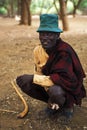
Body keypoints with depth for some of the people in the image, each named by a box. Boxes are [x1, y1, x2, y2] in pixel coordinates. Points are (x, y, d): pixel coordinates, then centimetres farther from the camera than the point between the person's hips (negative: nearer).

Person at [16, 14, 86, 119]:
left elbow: (66, 79, -34)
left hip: (68, 88, -6)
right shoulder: (38, 50, -10)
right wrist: (48, 90, -26)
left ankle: (67, 104, 1)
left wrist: (33, 78, -32)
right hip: (52, 84, 6)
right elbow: (39, 73, -5)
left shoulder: (64, 52, -29)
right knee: (22, 81, -12)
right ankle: (53, 102, 7)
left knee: (55, 91, -39)